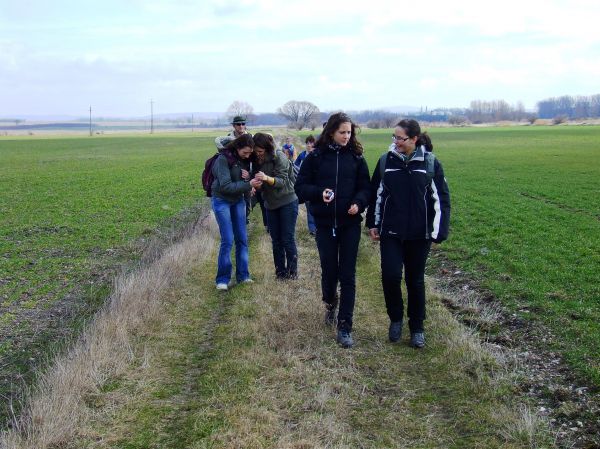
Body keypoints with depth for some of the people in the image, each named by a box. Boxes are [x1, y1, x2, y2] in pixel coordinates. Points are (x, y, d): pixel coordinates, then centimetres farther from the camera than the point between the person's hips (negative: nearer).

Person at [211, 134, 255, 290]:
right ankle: (222, 279, 3)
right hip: (222, 201, -6)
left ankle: (242, 275, 17)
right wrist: (248, 185, -29)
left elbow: (247, 180, 9)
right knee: (227, 240, -9)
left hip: (238, 200, 6)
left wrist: (249, 176, -13)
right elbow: (225, 186, -25)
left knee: (242, 239, 6)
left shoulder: (244, 159, 0)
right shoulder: (223, 159, -20)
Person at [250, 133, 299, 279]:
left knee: (288, 239, -3)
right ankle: (280, 271, 18)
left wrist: (267, 178, -40)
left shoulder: (279, 158, -17)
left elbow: (282, 181, -22)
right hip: (271, 204, 6)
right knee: (276, 240, 9)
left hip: (287, 202, -6)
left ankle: (292, 271, 8)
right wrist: (256, 185, -24)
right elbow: (261, 187, 1)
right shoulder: (257, 161, 0)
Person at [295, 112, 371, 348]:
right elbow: (300, 187, -1)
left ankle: (344, 326, 4)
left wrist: (359, 203, -16)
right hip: (324, 223, 0)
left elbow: (365, 187, 4)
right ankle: (330, 303, 42)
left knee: (347, 275, -1)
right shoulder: (315, 157, -3)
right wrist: (319, 192, -20)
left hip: (350, 224, 0)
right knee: (329, 270, 10)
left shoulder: (356, 157, 0)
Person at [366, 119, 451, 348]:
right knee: (390, 275, -10)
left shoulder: (430, 163, -4)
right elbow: (376, 194, 9)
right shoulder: (386, 161, 1)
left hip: (419, 234, -1)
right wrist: (373, 224, 8)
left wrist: (438, 231, -5)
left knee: (415, 280, 9)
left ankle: (417, 328, 25)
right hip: (390, 233, 1)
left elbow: (441, 198, -2)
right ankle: (395, 318, 17)